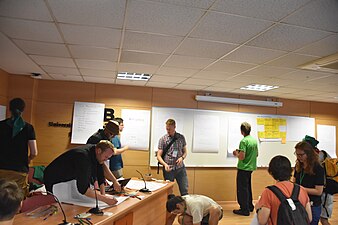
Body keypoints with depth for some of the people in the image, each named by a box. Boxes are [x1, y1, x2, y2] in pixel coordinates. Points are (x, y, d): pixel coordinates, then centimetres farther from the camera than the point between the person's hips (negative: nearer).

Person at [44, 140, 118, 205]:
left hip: (69, 180, 8)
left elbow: (100, 175, -1)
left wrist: (103, 194, -11)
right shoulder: (83, 156, -36)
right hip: (54, 181, -8)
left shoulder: (96, 153, -10)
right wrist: (104, 198, -41)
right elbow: (82, 188, -40)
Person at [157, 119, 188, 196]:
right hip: (169, 169, -2)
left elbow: (185, 152, 12)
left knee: (184, 191, 6)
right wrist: (165, 164, -22)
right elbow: (159, 156, -4)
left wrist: (182, 157, -11)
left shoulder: (181, 137, 4)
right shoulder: (163, 139, -3)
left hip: (180, 168, 2)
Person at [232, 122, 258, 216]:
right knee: (247, 187, 20)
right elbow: (256, 154, 16)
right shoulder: (254, 140, 6)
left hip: (243, 168, -8)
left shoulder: (244, 141, -20)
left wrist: (236, 153, -4)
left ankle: (244, 209, 8)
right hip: (251, 167, 8)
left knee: (242, 189, 2)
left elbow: (242, 157, -24)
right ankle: (250, 206, 30)